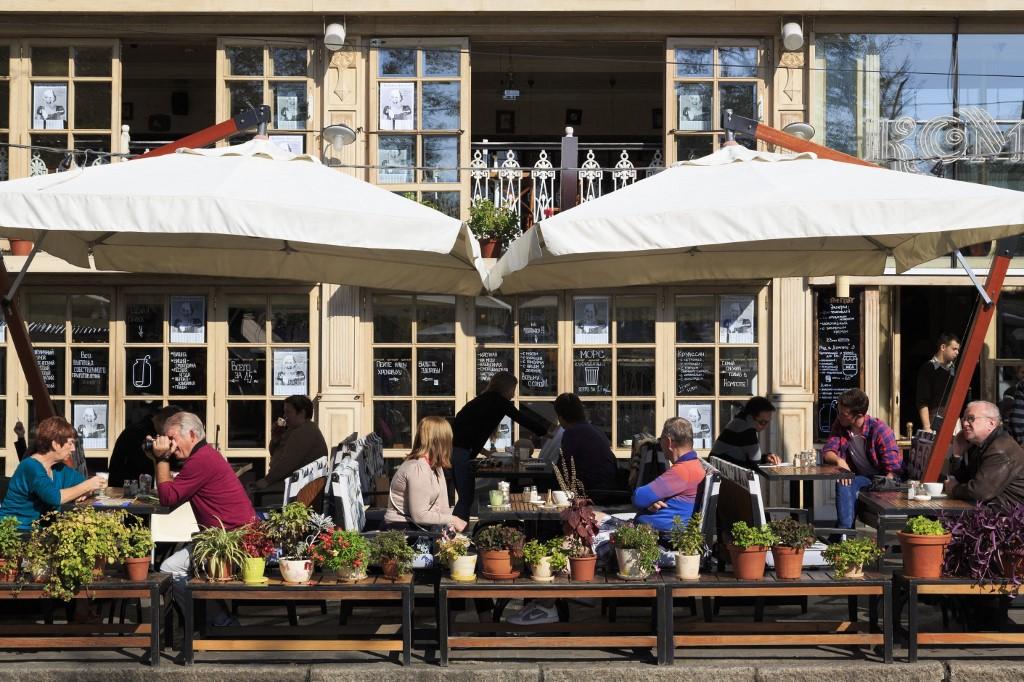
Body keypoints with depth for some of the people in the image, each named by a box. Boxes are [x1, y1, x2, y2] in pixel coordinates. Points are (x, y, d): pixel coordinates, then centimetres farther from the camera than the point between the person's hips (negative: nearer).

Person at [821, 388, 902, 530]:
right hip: (859, 477, 4)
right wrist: (839, 460, -26)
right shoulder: (839, 425, -2)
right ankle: (845, 530, -33)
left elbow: (893, 468, -19)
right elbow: (827, 452, -2)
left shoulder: (879, 430, -19)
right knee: (843, 484, -28)